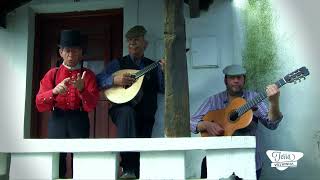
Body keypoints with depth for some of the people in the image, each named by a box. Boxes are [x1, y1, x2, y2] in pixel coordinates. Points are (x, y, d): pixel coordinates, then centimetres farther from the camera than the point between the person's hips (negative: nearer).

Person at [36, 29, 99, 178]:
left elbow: (91, 106, -5)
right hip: (57, 121, 1)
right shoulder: (52, 74, 9)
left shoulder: (88, 75, 5)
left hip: (79, 122, -1)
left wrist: (81, 89, -23)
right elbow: (40, 105, 0)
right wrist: (54, 91, -19)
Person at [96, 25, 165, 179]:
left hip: (146, 115, 3)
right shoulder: (118, 64, 10)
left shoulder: (153, 66, 14)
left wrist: (164, 72, -12)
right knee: (128, 112, -35)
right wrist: (114, 80, -17)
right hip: (122, 110, -3)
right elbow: (98, 80, 0)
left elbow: (163, 89, 4)